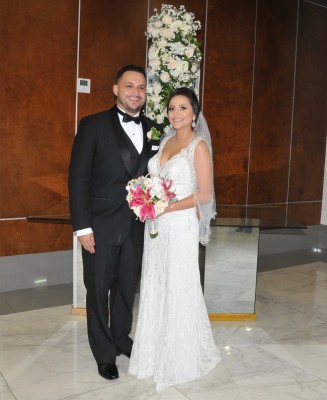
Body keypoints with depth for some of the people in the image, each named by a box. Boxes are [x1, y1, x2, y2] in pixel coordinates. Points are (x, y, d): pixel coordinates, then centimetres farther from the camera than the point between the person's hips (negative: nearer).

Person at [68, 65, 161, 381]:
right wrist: (82, 227, -12)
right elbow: (78, 178, -8)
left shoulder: (152, 129, 6)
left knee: (127, 287, 17)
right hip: (101, 225, -3)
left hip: (136, 226, 4)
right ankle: (104, 352, 30)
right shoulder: (93, 125, -6)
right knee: (98, 289, 10)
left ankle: (121, 337, 40)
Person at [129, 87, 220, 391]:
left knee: (179, 290, 5)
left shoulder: (199, 146, -9)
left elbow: (204, 194, -13)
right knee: (156, 288, 14)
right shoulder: (165, 141, 11)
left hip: (180, 226, -7)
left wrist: (166, 208, -18)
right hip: (156, 226, 7)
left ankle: (184, 358, 26)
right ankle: (158, 353, 33)